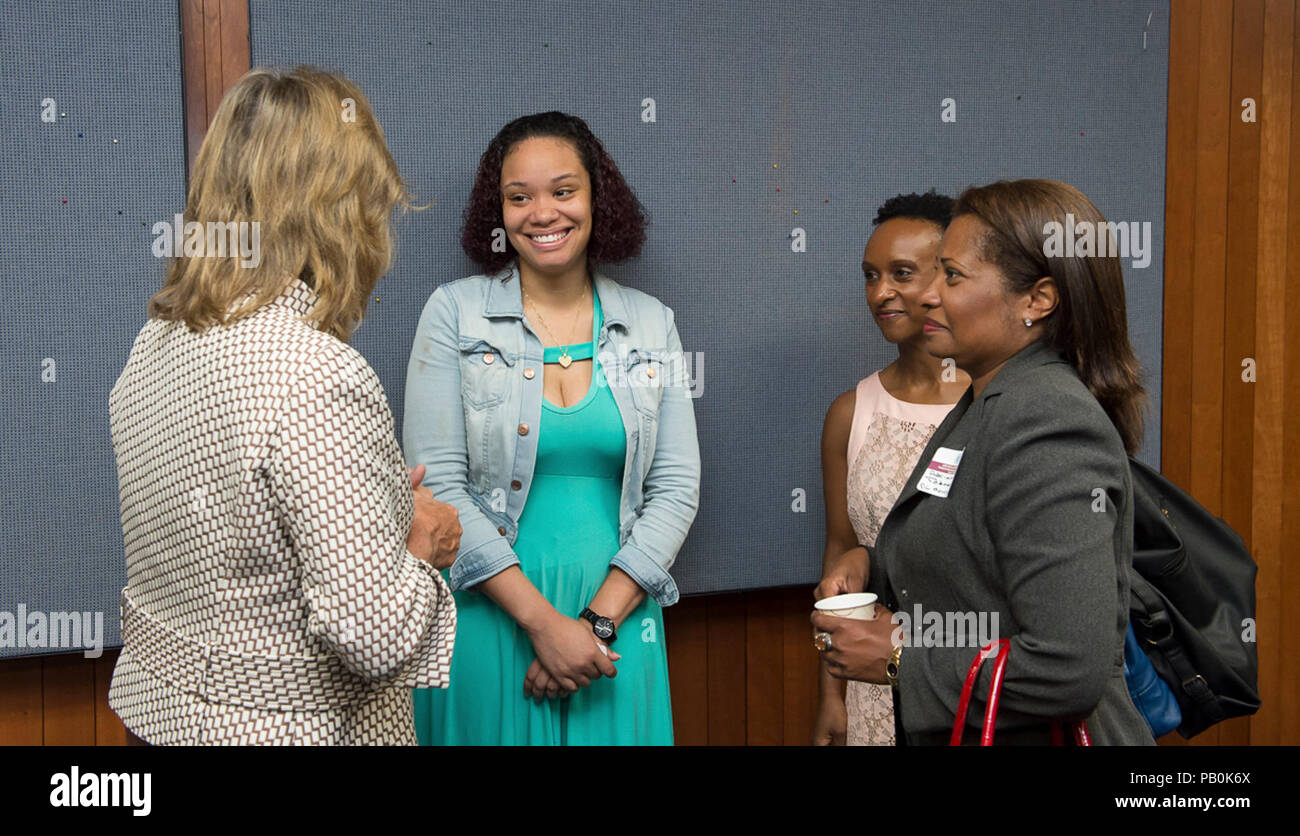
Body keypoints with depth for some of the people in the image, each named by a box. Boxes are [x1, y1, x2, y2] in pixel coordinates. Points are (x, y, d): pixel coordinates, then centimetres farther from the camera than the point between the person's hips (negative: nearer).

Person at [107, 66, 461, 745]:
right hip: (284, 722, -7)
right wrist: (419, 543, -8)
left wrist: (381, 496, 8)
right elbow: (374, 636, -28)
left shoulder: (156, 337, 0)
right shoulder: (318, 378, -27)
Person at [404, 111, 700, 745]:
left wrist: (599, 619, -10)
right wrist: (543, 620, -14)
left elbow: (676, 486, 1)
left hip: (617, 624, 2)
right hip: (488, 617, -2)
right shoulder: (455, 312, -3)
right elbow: (437, 484, -9)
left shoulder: (650, 323, 4)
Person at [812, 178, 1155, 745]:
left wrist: (898, 660, -20)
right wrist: (879, 564, 2)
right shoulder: (986, 405, 7)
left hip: (1039, 734, -9)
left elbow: (1070, 669, -30)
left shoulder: (1046, 425, -23)